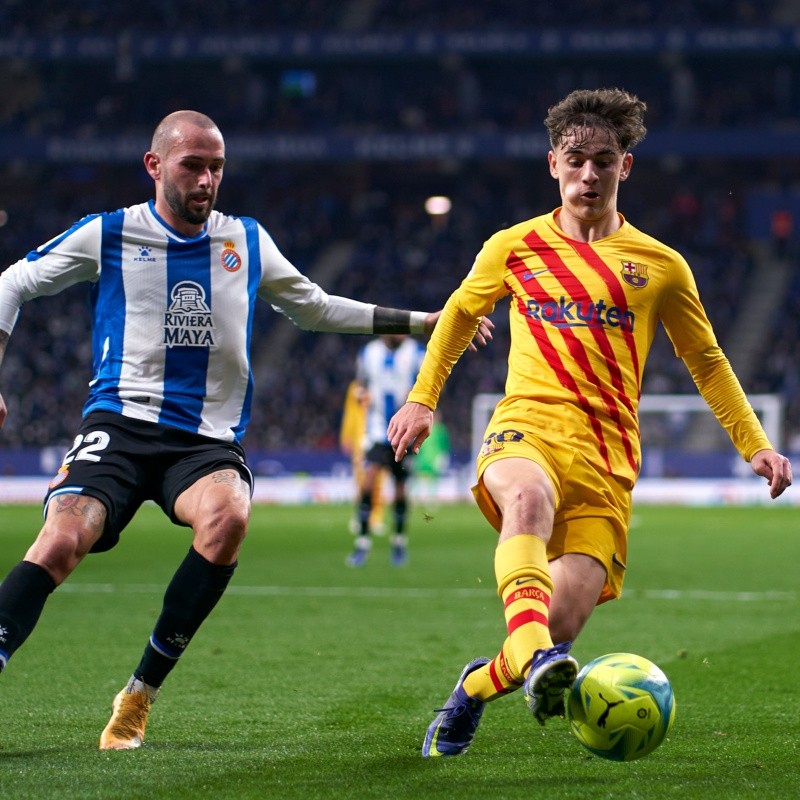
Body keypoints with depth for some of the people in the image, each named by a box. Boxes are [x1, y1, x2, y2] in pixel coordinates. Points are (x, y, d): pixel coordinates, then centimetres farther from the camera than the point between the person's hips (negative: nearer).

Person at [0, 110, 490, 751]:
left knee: (228, 517, -32)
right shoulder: (106, 236, 4)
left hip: (209, 440, 2)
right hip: (121, 423, -2)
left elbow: (315, 309, 28)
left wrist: (424, 323, 25)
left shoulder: (247, 241, 13)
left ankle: (139, 697, -22)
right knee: (61, 542, -29)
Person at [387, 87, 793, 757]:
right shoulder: (514, 248, 12)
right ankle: (533, 653, -59)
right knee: (529, 499, -40)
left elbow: (707, 362, 20)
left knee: (562, 627, -14)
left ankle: (479, 685, 17)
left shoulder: (660, 267, 11)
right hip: (528, 426, -1)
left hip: (608, 454, 1)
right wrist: (422, 400, 25)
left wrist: (755, 445, 12)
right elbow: (461, 313, 29)